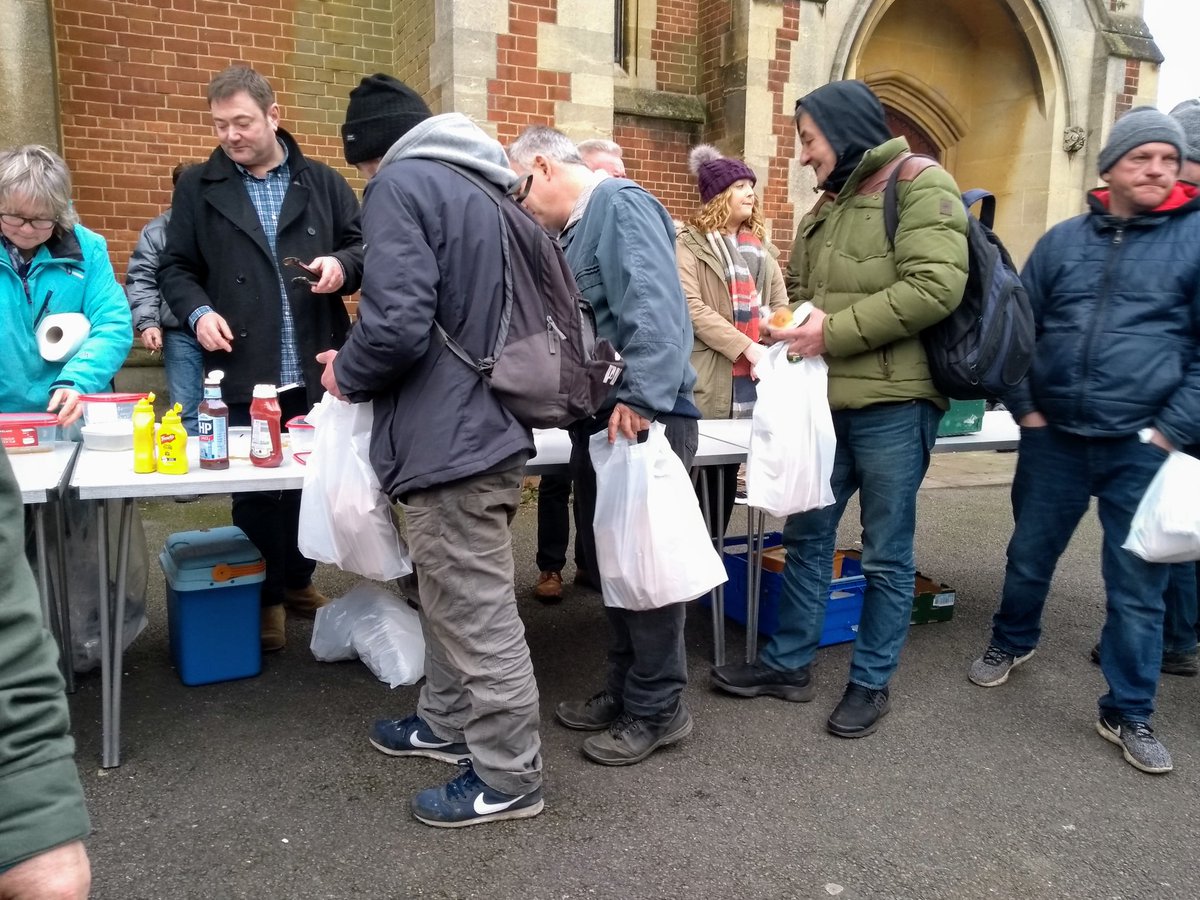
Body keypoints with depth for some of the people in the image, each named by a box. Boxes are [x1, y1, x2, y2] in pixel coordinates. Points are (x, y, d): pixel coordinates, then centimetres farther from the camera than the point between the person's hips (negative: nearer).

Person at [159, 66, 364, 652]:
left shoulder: (323, 183, 9)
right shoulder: (198, 188, 7)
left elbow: (361, 247, 11)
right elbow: (176, 268, 8)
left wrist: (342, 265, -11)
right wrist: (198, 311, -11)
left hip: (317, 372, 2)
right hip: (243, 374, -1)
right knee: (254, 489, 6)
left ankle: (299, 578, 34)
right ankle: (266, 595, 23)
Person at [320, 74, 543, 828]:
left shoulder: (401, 183, -10)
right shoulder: (486, 187, 17)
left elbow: (398, 323, -23)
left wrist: (347, 374, -2)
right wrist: (360, 363, 22)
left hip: (449, 435, -10)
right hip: (491, 424, 10)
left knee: (478, 612, 1)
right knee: (455, 597, 22)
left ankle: (509, 777, 16)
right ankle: (448, 723, 38)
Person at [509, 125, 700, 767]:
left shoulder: (621, 204, -11)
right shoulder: (572, 230, 19)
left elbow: (655, 305, -24)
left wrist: (640, 395, -31)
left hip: (641, 418, -10)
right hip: (601, 419, 10)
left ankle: (658, 709, 15)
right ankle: (626, 690, 30)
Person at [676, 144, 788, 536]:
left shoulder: (760, 244, 18)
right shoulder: (690, 244, -1)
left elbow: (780, 303, 14)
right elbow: (691, 308, -12)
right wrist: (746, 347, -19)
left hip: (754, 374, 6)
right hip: (709, 376, -5)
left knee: (729, 470, 10)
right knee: (705, 470, -1)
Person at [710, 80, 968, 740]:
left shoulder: (919, 186, -7)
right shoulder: (829, 205, 19)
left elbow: (935, 286, -20)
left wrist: (835, 331, -18)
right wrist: (795, 324, 2)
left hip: (892, 404, -8)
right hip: (827, 402, 8)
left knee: (885, 555, 6)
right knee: (806, 535, 13)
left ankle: (872, 683, 21)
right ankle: (789, 663, 28)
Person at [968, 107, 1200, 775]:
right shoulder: (1064, 240, 6)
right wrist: (1023, 406, 2)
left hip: (1143, 446, -2)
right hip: (1055, 438, 2)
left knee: (1138, 586, 6)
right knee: (1029, 556, 16)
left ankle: (1129, 713, 23)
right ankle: (1013, 642, 44)